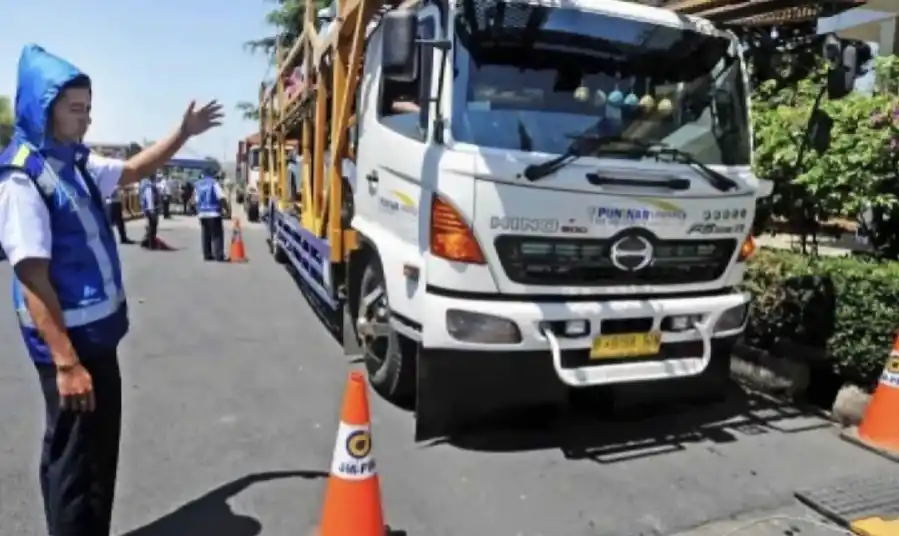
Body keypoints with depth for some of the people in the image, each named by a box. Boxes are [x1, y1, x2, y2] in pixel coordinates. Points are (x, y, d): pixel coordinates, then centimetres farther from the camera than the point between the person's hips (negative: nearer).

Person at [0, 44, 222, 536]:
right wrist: (66, 362, -25)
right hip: (67, 340, -9)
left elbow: (134, 170, 27)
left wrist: (183, 133, 18)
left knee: (102, 448, 20)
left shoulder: (76, 164, 8)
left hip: (98, 331, 9)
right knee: (73, 458, 4)